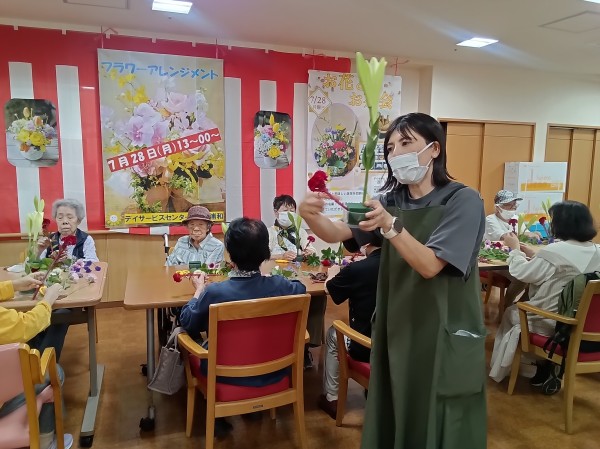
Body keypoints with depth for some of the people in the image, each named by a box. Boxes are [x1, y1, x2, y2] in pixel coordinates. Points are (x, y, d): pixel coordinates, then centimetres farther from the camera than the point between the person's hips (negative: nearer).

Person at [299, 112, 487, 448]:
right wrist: (312, 216, -28)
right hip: (397, 329, 5)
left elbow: (429, 266, -20)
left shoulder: (463, 200, -11)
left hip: (445, 336, -4)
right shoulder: (391, 200, 4)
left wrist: (390, 226, -34)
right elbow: (336, 234, -7)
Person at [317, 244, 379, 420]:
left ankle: (331, 398, 31)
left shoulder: (357, 268, -20)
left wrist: (333, 274, 23)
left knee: (333, 334, 23)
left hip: (366, 347, -5)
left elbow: (329, 288, 2)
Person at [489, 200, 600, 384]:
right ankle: (546, 365, 31)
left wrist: (515, 249, 3)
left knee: (511, 312, 20)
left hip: (553, 323, -7)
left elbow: (521, 273, -12)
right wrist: (534, 254, 17)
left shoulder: (555, 251, -23)